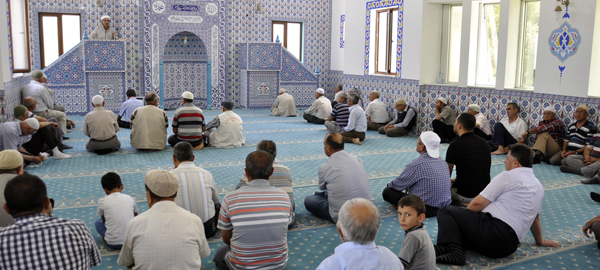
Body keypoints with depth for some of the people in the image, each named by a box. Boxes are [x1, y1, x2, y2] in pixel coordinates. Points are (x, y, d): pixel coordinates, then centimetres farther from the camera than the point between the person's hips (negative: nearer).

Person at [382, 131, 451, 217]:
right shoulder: (443, 162, 3)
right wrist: (408, 187, 22)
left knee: (387, 192, -3)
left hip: (426, 209, -8)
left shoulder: (416, 165, -20)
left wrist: (389, 185, 16)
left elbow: (398, 185, -7)